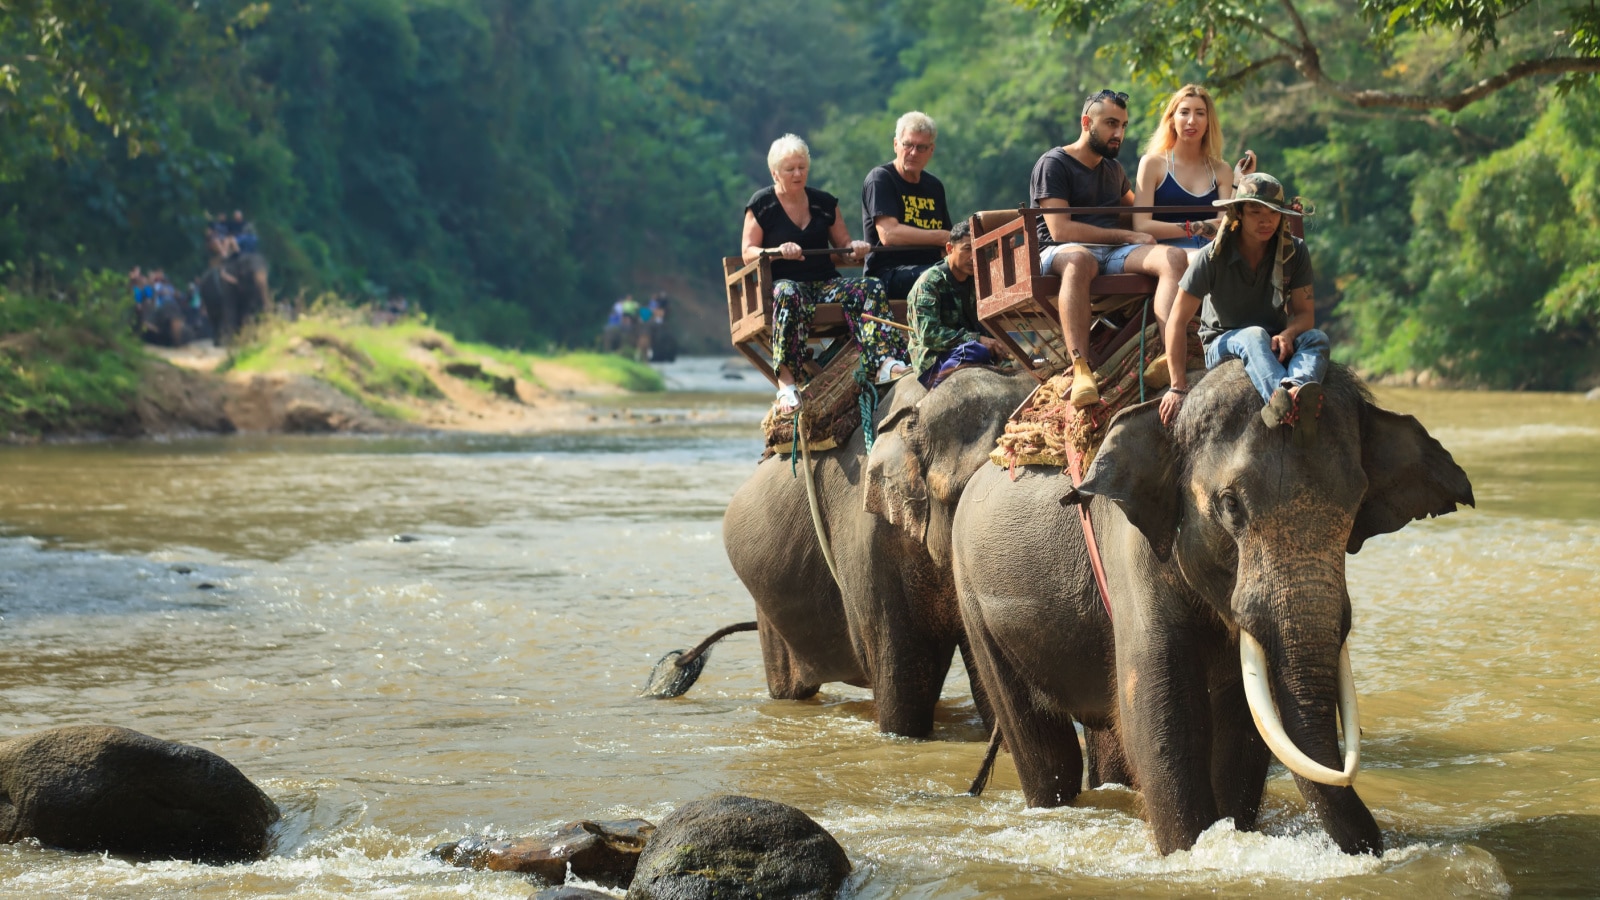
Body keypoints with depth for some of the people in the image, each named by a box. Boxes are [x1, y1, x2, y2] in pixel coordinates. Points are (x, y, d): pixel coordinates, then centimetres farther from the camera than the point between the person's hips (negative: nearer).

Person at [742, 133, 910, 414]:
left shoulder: (824, 203, 18)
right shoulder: (761, 204, 7)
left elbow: (843, 245, 21)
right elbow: (748, 253, 2)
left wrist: (855, 248, -3)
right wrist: (778, 251, -17)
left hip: (825, 283, 4)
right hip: (781, 282, -4)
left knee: (871, 288, -24)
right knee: (788, 295, -42)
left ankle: (886, 362, -45)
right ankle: (786, 381, -50)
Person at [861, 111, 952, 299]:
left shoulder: (934, 186, 22)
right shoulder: (880, 179, 0)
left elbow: (946, 245, 20)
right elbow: (888, 234, -14)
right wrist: (943, 237, -14)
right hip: (887, 274, -7)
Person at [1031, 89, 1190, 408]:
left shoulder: (1113, 169, 27)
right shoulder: (1053, 164, 2)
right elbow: (1060, 229, -9)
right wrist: (1127, 236, -8)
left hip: (1113, 254, 6)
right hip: (1060, 252, -6)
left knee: (1174, 257, -24)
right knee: (1079, 260, -44)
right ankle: (1080, 370, -58)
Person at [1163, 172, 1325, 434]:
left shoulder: (1294, 252, -5)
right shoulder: (1214, 256, -14)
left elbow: (1305, 313, -3)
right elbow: (1178, 320, -13)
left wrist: (1288, 334, -29)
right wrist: (1178, 387, -17)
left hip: (1275, 344, 3)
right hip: (1222, 343, -3)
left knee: (1317, 338, -28)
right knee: (1254, 336, -37)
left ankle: (1296, 389, -64)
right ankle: (1282, 395, -70)